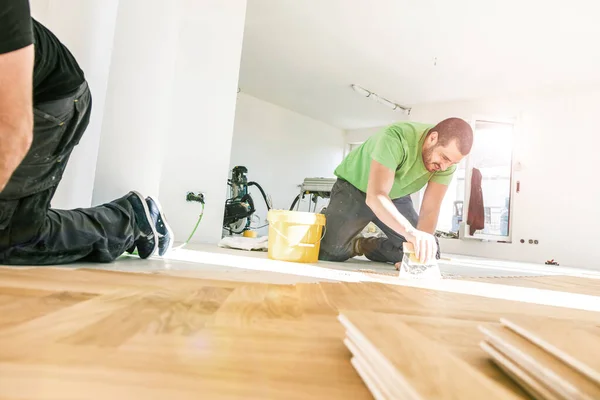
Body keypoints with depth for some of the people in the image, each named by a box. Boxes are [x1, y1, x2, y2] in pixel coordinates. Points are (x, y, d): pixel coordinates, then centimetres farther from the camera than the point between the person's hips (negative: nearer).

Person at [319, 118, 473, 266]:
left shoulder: (448, 158, -18)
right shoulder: (396, 137, -36)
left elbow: (430, 210, -20)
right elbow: (375, 196, -45)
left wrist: (422, 241, -38)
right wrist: (410, 231, -59)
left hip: (396, 196, 5)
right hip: (353, 188, -5)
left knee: (429, 253, -4)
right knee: (326, 254, -19)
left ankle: (368, 246, 13)